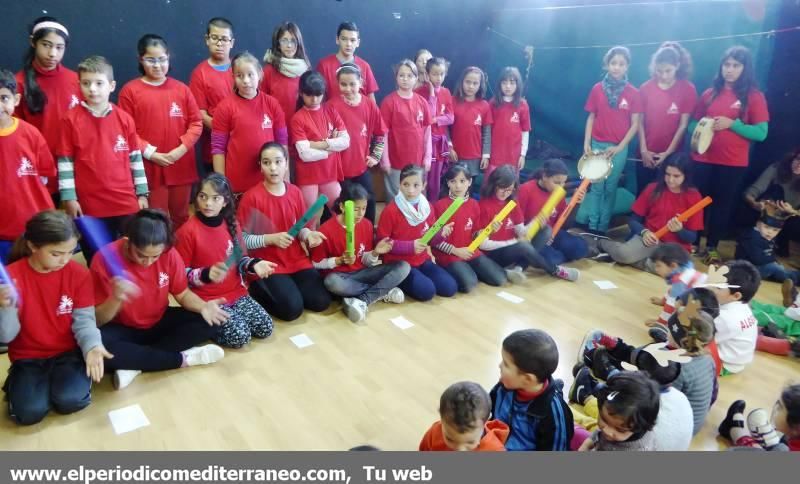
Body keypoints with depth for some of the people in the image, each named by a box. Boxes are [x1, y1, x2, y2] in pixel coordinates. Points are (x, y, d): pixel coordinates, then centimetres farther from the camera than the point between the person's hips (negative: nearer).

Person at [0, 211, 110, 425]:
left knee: (70, 400, -25)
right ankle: (19, 382, 12)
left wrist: (92, 345, -29)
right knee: (29, 411, -21)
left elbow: (83, 319, -8)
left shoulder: (79, 274, -7)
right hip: (28, 358, 0)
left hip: (68, 353, 0)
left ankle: (68, 378, 9)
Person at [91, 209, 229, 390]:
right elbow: (97, 320, -19)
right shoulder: (106, 259, -22)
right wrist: (115, 299, -41)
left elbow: (183, 294, -4)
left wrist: (202, 306, -26)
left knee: (210, 321, -18)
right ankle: (182, 359, -23)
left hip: (160, 323, 3)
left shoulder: (169, 254, -15)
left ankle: (135, 364, -23)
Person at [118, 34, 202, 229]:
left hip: (181, 166, 3)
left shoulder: (181, 89, 5)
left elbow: (196, 123, 3)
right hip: (149, 167, -2)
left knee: (181, 217, 16)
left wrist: (182, 149, -10)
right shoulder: (130, 90, -2)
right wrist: (150, 153, -13)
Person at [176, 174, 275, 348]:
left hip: (237, 292, 6)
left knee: (265, 328, -7)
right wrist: (206, 274, -27)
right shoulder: (188, 231, -13)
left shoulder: (232, 224, 3)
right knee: (239, 336, -21)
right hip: (207, 299, -6)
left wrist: (254, 265, -8)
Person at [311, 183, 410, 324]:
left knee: (403, 267, -14)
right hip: (339, 275, -4)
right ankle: (383, 292, -20)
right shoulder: (327, 230, -14)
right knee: (332, 282, -42)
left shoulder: (367, 224, 0)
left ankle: (362, 301, -24)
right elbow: (316, 264, -8)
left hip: (361, 273, 4)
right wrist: (340, 260, -21)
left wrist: (375, 253, -17)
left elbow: (366, 262, 5)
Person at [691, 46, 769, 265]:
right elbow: (693, 123, 14)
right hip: (703, 159, 2)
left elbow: (761, 133, -6)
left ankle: (712, 247, 20)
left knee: (723, 205, 8)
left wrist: (732, 123, -17)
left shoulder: (754, 96, -1)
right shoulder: (710, 93, 7)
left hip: (733, 163, -2)